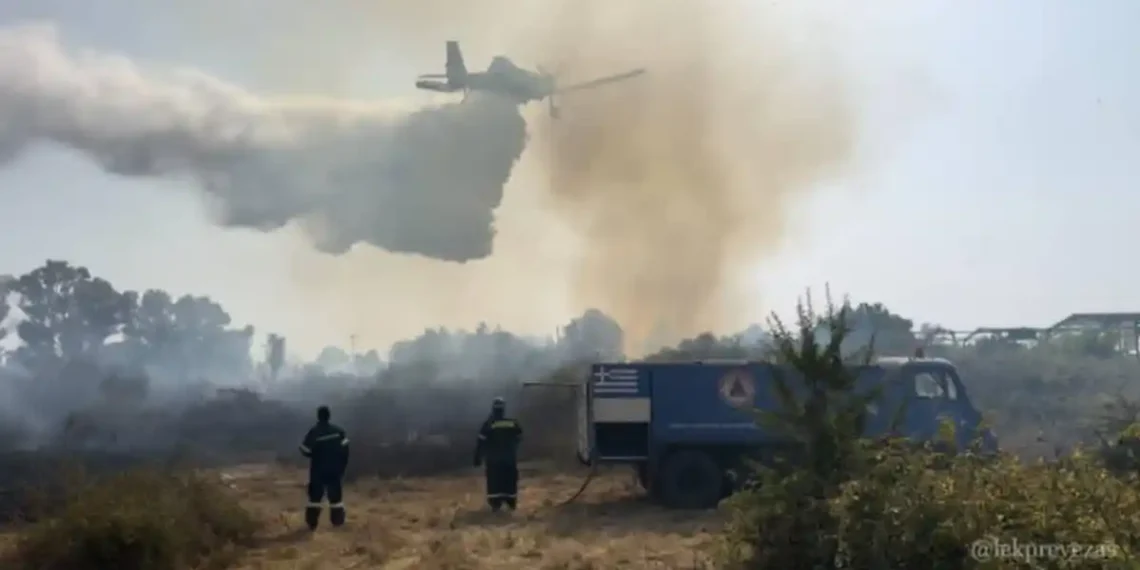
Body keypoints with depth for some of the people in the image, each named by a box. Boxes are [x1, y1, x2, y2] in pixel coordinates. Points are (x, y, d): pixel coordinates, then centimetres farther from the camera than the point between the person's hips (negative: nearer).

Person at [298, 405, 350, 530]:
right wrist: (342, 466, 6)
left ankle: (312, 523, 6)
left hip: (318, 470, -1)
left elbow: (305, 451, -8)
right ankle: (337, 521, 9)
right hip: (335, 469, 1)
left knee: (315, 495, 7)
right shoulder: (338, 430, -4)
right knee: (335, 495, 9)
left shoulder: (313, 432, -12)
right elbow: (344, 450, -4)